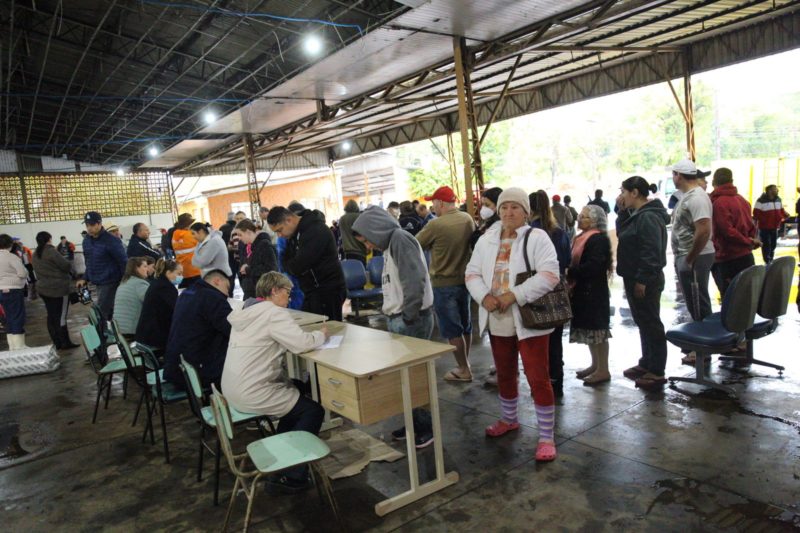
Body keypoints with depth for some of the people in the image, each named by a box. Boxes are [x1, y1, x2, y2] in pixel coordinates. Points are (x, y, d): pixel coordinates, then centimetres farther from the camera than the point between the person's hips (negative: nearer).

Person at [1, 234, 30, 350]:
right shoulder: (12, 257, -14)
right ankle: (19, 346, -3)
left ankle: (12, 346, 20)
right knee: (18, 317, -3)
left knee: (9, 318, 15)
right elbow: (23, 273, -18)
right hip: (13, 290, -8)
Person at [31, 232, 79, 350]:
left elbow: (37, 270, 15)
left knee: (51, 316, 10)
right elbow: (67, 266, -16)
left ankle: (57, 343, 15)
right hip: (59, 288, -8)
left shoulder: (35, 254, 10)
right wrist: (66, 261, 4)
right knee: (61, 316, -3)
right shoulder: (51, 251, -16)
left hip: (44, 289, 8)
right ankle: (65, 343, 2)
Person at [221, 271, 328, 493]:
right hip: (252, 394, -10)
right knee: (314, 410, 3)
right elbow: (301, 343, -23)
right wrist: (321, 334, -4)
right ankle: (290, 476, 7)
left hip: (233, 389, 10)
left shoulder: (248, 311, 12)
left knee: (296, 395, 24)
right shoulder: (273, 313, -16)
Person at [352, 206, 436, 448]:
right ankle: (415, 422, 26)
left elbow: (415, 281, -24)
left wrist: (408, 317, -18)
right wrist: (396, 317, 12)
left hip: (412, 321, -9)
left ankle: (426, 427, 14)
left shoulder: (400, 238, -14)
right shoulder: (390, 243, 16)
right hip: (398, 320, 9)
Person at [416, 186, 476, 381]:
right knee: (465, 325, 18)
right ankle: (465, 364, 31)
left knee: (452, 330, 4)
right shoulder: (468, 219, -1)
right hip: (464, 279, 7)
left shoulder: (436, 225, -20)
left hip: (443, 283, -6)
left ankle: (464, 370, 13)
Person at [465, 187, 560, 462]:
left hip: (528, 320, -6)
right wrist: (484, 297, -14)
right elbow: (472, 272, 5)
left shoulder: (537, 237, -9)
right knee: (505, 374, 21)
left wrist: (514, 295, -24)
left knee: (537, 377, -1)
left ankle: (546, 436, 11)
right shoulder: (486, 240, 8)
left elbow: (549, 275, -19)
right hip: (498, 320, 6)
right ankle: (509, 419, 42)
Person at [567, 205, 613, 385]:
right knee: (589, 329, 14)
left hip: (594, 291, -9)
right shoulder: (581, 238, 15)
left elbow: (593, 265, -24)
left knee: (597, 329, -3)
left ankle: (603, 370, 5)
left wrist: (570, 272, -19)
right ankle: (595, 365, 25)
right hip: (583, 290, 9)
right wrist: (570, 273, 0)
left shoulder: (598, 239, -13)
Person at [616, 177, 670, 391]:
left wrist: (642, 280, -24)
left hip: (645, 282, -10)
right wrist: (623, 211, 6)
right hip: (635, 278, 10)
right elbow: (621, 233, 19)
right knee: (643, 322, 18)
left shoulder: (648, 217, -19)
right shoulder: (637, 214, 12)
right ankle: (646, 364, 31)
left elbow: (651, 252, -24)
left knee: (650, 323, -2)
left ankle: (656, 372, 7)